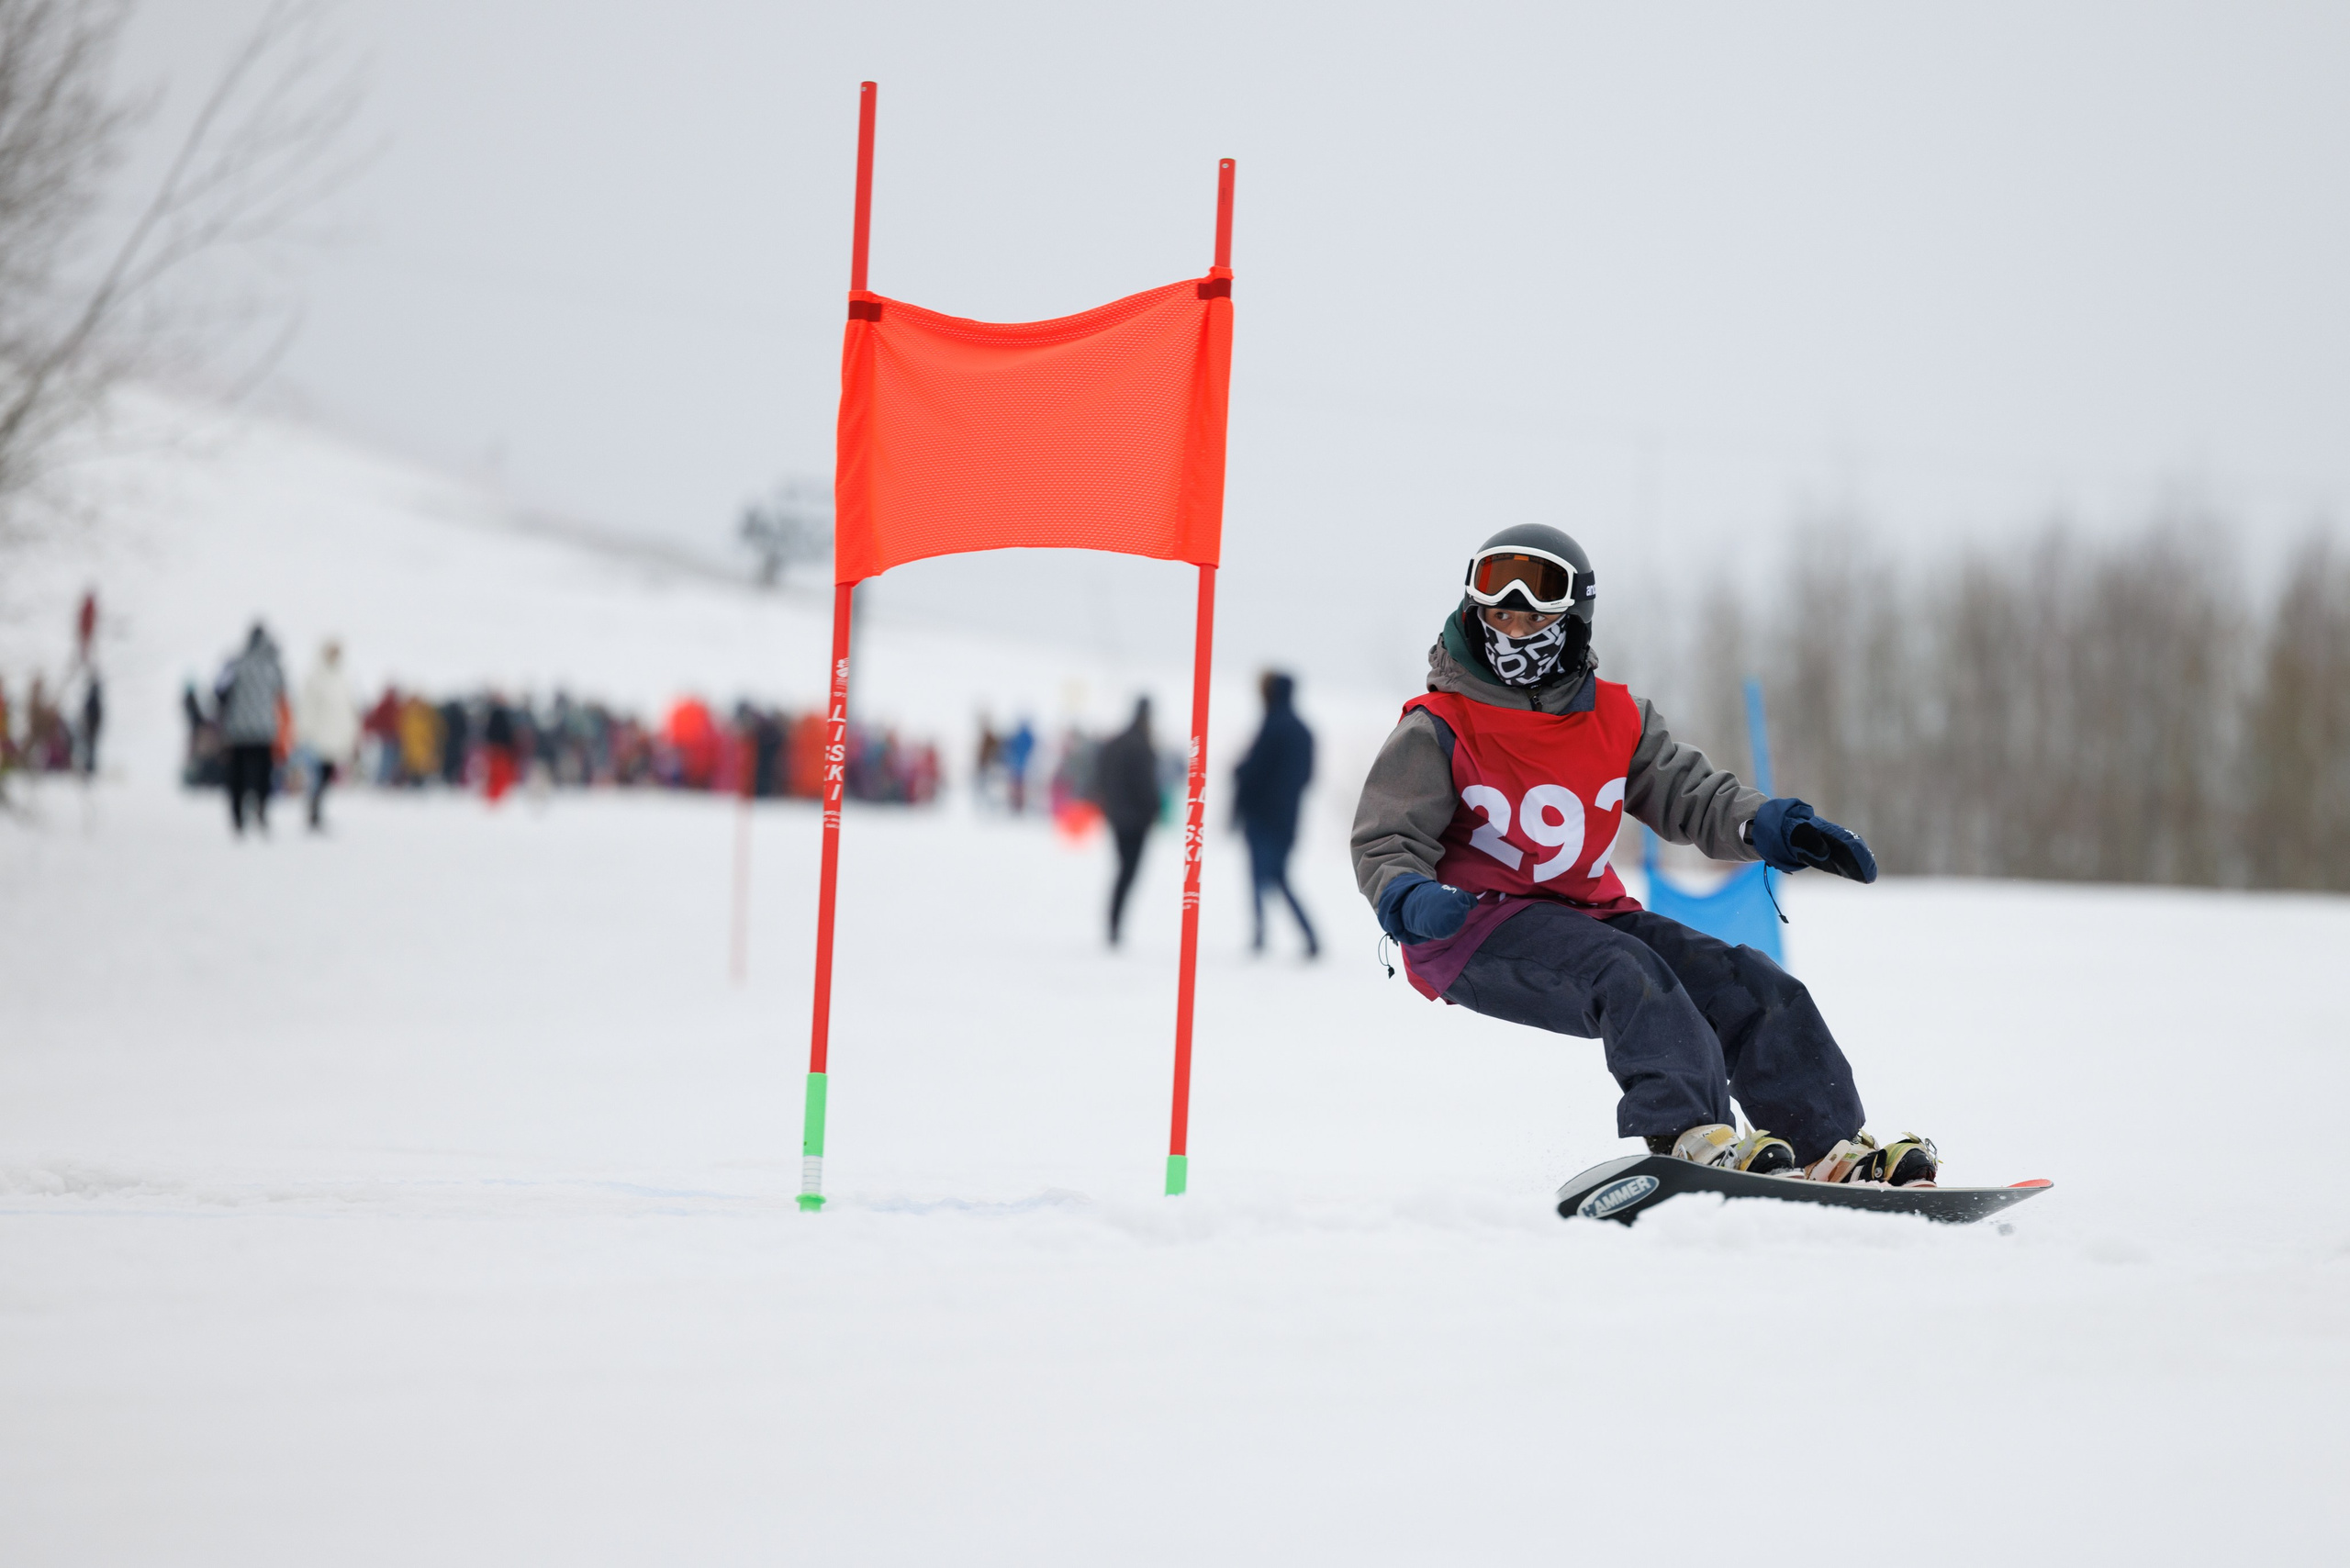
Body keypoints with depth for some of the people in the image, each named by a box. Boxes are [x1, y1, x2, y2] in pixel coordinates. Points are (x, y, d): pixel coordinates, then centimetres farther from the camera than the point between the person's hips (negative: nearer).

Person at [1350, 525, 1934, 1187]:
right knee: (1627, 973, -34)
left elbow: (1689, 793, 8)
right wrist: (1408, 899, -28)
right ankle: (1686, 1133, -52)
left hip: (1584, 911, 6)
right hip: (1472, 925, -6)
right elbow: (1387, 844, -5)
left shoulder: (1615, 719, 10)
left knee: (1749, 985, -8)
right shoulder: (1438, 730, -4)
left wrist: (1764, 824, -13)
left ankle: (1830, 1149, -9)